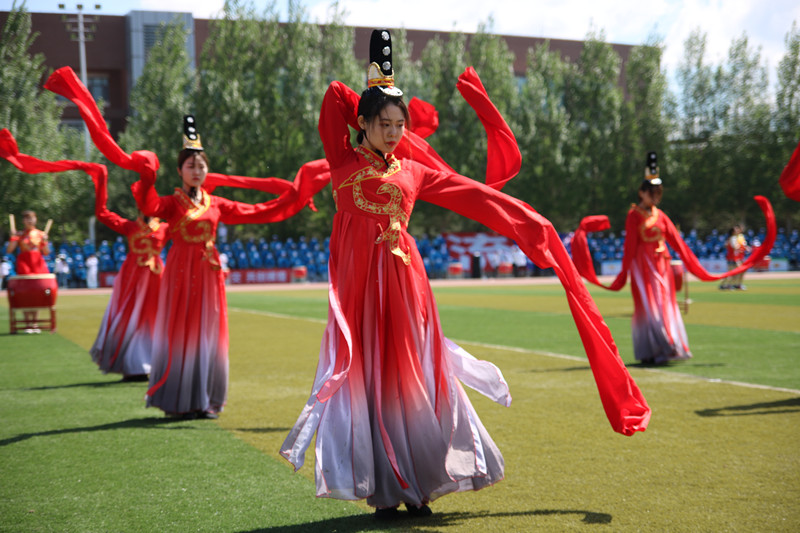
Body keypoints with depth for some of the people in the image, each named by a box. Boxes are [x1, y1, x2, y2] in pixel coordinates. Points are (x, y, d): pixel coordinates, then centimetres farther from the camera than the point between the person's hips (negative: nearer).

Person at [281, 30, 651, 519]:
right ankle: (383, 492, 7)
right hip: (358, 281, -2)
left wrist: (527, 221, 17)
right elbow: (336, 95, -1)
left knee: (412, 378, 2)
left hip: (405, 281, 2)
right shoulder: (344, 162, 6)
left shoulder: (414, 171, 14)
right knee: (367, 378, -1)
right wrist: (373, 112, 15)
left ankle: (418, 486, 12)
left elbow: (474, 194, 17)